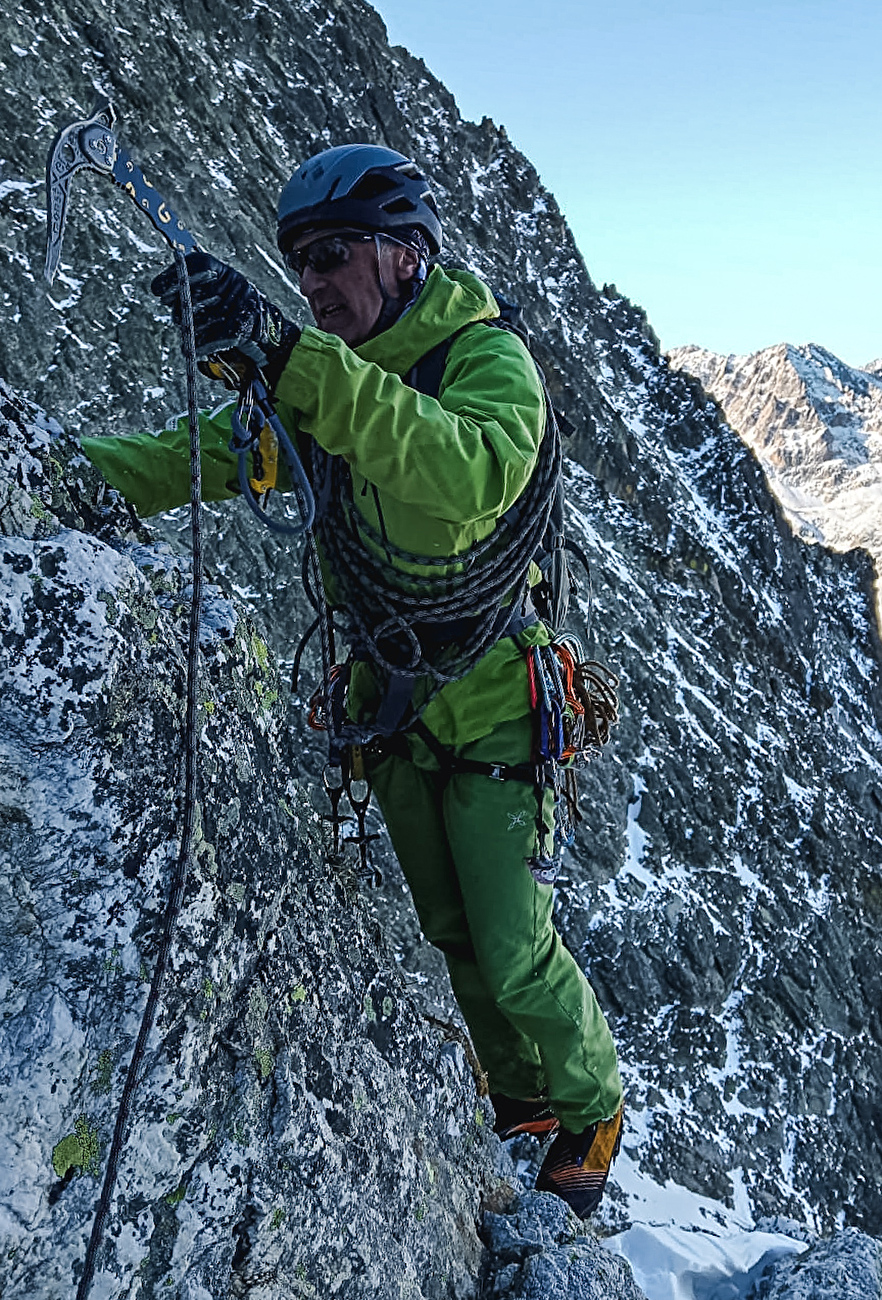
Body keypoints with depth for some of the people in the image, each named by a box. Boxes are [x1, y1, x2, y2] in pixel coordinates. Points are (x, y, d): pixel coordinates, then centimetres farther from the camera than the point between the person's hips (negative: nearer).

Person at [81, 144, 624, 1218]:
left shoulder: (488, 359, -20)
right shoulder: (328, 373, 1)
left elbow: (471, 471, -42)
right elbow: (208, 449, -3)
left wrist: (289, 357, -51)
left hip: (489, 705, -6)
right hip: (389, 705, 6)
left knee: (513, 951, 0)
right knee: (452, 937, 18)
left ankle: (592, 1112, 29)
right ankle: (523, 1105, 41)